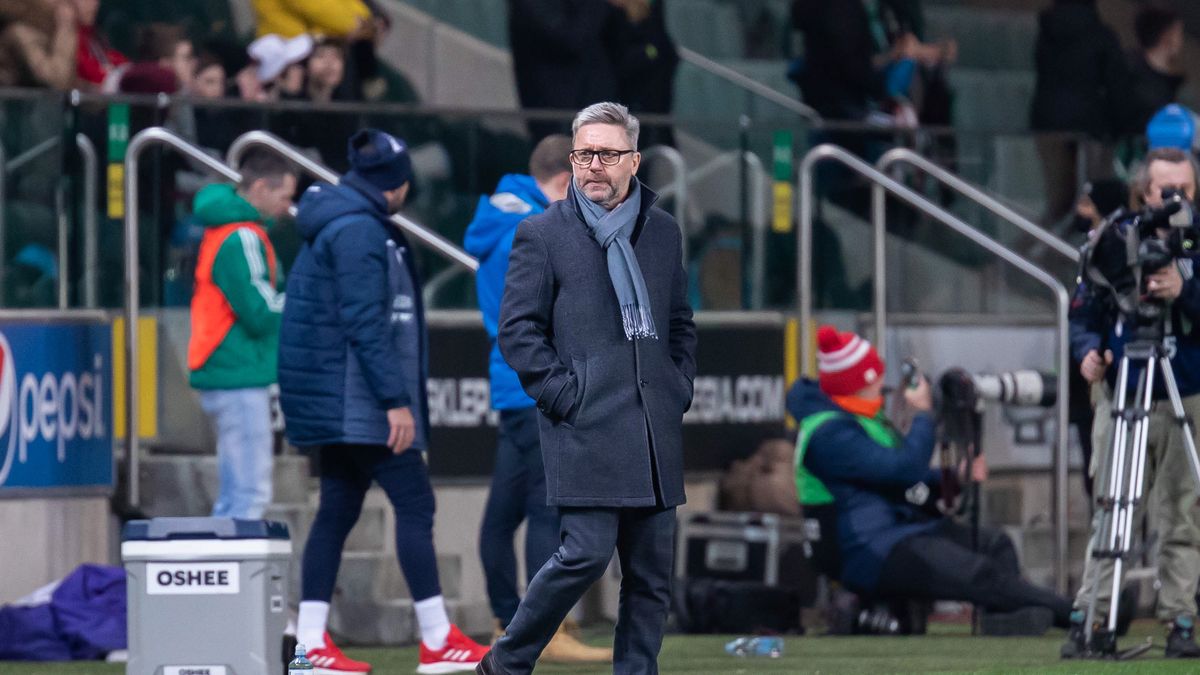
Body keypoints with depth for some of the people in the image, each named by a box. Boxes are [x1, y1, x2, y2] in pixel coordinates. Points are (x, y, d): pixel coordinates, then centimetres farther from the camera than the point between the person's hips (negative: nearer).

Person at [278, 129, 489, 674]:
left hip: (339, 401, 11)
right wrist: (395, 399, -22)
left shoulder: (336, 226, 19)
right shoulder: (359, 230, -14)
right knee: (414, 504, -8)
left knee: (337, 511, 9)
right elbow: (366, 323, -21)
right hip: (360, 399, -11)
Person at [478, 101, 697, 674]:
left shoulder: (662, 231, 15)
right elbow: (517, 331, -2)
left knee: (651, 570, 3)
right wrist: (564, 396, -9)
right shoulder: (542, 234, 1)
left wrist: (679, 390, 10)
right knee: (587, 553, -13)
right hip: (585, 427, -5)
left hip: (655, 430, 5)